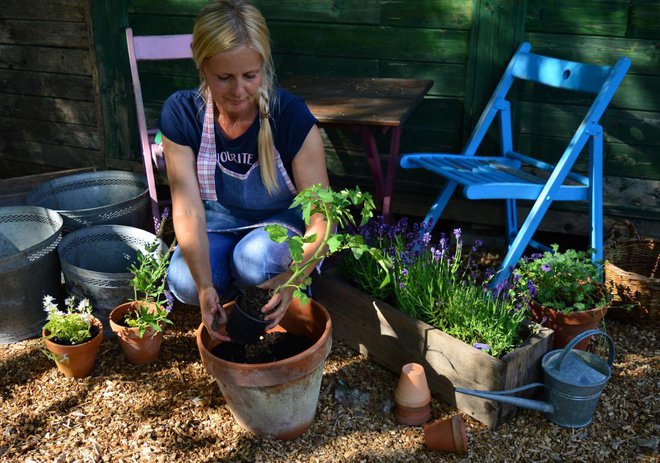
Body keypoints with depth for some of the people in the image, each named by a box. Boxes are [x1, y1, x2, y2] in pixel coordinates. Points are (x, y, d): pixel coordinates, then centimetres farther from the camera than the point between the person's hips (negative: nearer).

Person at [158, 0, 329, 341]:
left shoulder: (292, 116, -25)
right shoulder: (180, 114, -19)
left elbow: (321, 216, -23)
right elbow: (188, 211, -21)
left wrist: (292, 277, -40)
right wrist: (205, 287, -35)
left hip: (284, 222, -2)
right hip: (219, 226, 2)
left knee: (255, 262, -35)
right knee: (184, 283, -26)